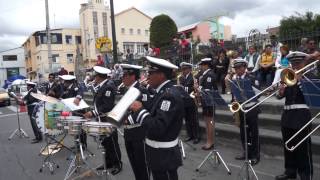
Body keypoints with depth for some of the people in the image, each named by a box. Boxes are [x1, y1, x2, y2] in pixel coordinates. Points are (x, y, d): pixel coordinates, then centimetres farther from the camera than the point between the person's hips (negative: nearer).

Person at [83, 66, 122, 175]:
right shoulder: (102, 86, 9)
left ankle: (117, 164, 17)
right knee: (105, 142, 16)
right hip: (102, 119, 9)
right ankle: (108, 163, 28)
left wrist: (93, 113, -23)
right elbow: (99, 103, 11)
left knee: (112, 143, 3)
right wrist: (93, 113, 1)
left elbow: (107, 106, -25)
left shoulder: (109, 86, -20)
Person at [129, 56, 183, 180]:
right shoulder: (164, 91, 6)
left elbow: (158, 127, -32)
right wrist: (131, 117, 1)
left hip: (164, 155, -9)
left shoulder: (169, 95, -25)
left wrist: (140, 110, -22)